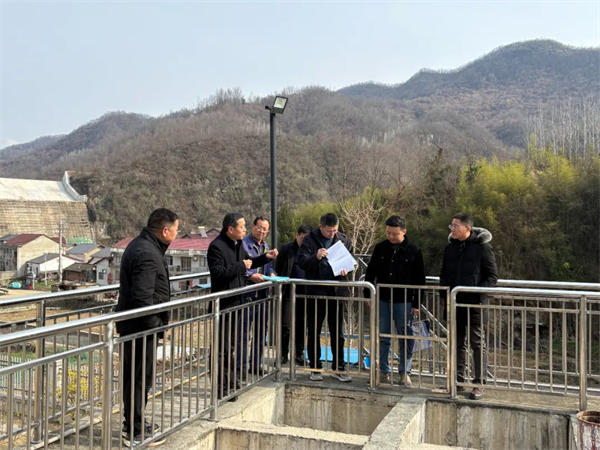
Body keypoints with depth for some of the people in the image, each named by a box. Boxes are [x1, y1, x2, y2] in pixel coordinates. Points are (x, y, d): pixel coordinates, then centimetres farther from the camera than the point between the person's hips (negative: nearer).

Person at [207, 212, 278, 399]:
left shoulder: (237, 244, 12)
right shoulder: (217, 246, -18)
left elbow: (248, 261, 28)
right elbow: (218, 272, -26)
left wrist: (265, 257, 13)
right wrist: (241, 266, -22)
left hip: (236, 301, 10)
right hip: (224, 304, -10)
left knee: (231, 343, 20)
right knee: (223, 346, -2)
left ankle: (229, 381, 34)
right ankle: (222, 388, 6)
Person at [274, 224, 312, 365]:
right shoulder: (286, 249, 2)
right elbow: (278, 270, 3)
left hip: (304, 294, 1)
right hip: (288, 293, -1)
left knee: (301, 325, 10)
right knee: (285, 325, 1)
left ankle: (299, 354, 23)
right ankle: (283, 354, 15)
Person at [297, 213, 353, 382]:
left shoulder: (343, 240, 5)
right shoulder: (310, 240, -4)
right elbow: (301, 262, -10)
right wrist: (316, 257, -30)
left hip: (337, 291, 2)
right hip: (316, 291, -2)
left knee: (337, 331, 9)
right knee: (314, 331, 7)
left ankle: (338, 368, 19)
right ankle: (315, 367, 19)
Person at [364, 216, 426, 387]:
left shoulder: (414, 251, -3)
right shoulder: (380, 248, 3)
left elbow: (420, 280, 0)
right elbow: (370, 273, 9)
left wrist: (417, 303, -3)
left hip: (403, 302, -2)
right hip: (382, 300, 2)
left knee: (405, 339, 5)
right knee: (383, 338, 8)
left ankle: (405, 372, 16)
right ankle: (383, 371, 19)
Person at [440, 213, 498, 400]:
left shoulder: (482, 247, -7)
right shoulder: (450, 248, 9)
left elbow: (492, 276, -6)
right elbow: (444, 274, 19)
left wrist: (478, 292, -17)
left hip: (475, 304, -5)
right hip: (455, 304, 6)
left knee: (478, 343, 3)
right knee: (457, 343, 13)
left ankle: (479, 384, 11)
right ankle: (458, 381, 23)